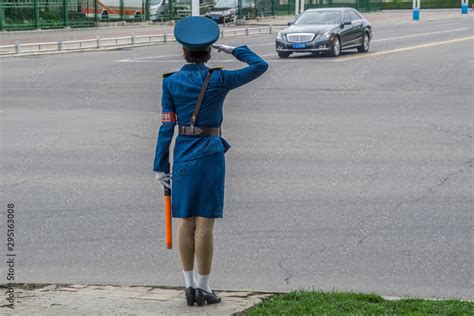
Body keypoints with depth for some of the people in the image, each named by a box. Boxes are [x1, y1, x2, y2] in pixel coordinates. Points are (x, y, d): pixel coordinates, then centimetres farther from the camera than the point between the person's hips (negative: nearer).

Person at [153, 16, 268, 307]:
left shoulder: (171, 82, -1)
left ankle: (190, 286, 13)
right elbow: (260, 66, 2)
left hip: (182, 155, 3)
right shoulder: (218, 80, -7)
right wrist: (234, 50, 13)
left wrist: (160, 166, 3)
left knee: (186, 222, 9)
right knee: (204, 223, -1)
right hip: (210, 154, -3)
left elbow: (167, 126, 0)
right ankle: (204, 288, 3)